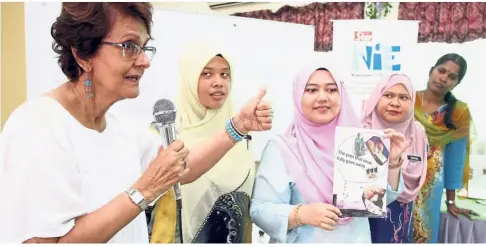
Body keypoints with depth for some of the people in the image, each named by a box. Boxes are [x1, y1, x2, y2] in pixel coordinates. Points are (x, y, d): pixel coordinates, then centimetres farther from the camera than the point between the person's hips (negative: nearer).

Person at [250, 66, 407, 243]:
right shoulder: (281, 148, -15)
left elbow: (382, 198, 0)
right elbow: (260, 210, -19)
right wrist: (300, 215, -33)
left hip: (356, 240, 4)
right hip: (303, 242, -4)